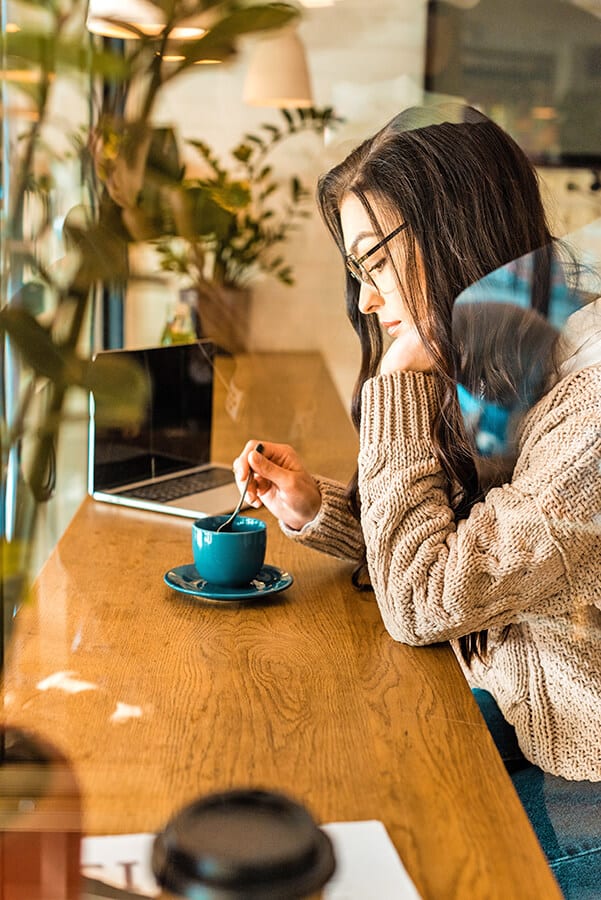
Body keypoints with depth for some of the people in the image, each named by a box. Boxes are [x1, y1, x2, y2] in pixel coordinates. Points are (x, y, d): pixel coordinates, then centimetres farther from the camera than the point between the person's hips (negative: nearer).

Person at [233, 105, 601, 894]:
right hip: (507, 710, 7)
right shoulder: (501, 371, 0)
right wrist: (316, 509, -5)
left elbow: (421, 600, -25)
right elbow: (448, 557, 9)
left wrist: (400, 384, -20)